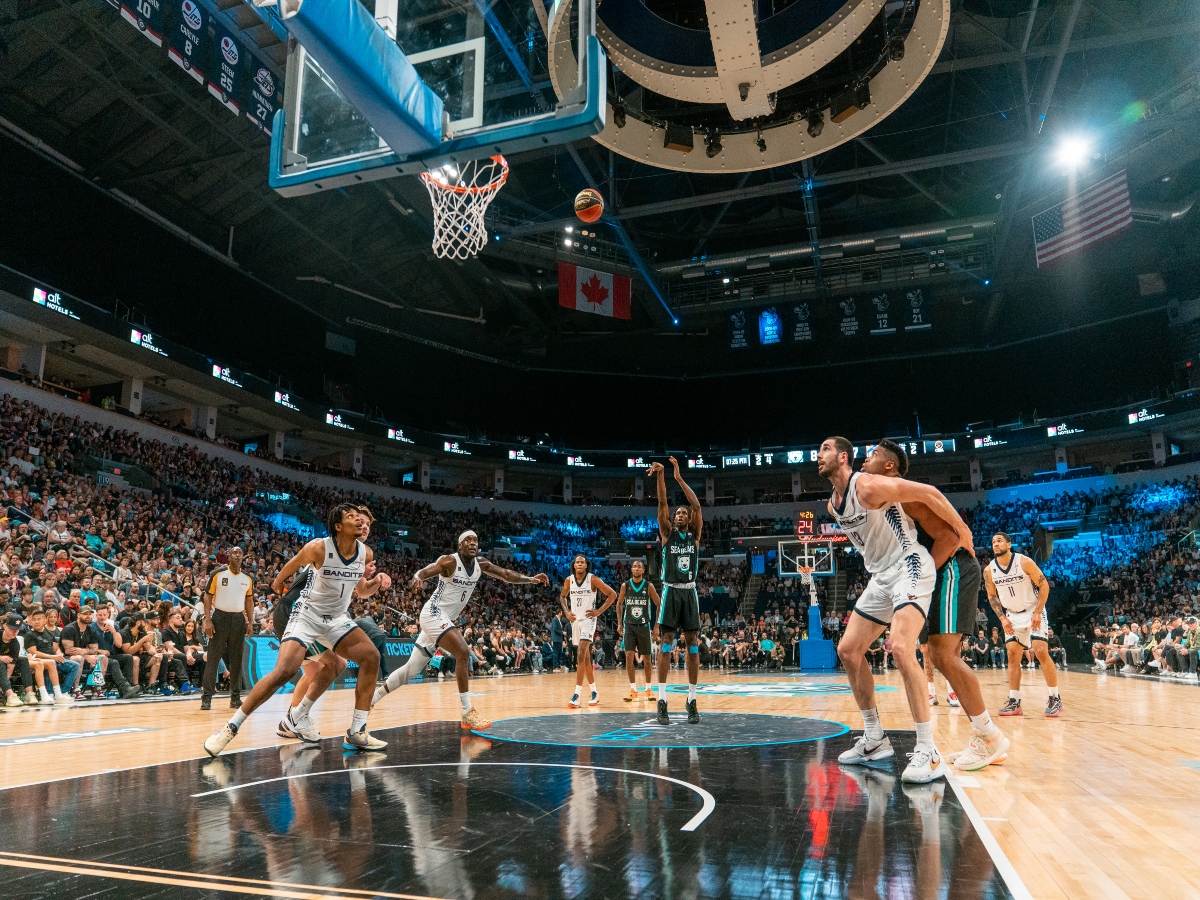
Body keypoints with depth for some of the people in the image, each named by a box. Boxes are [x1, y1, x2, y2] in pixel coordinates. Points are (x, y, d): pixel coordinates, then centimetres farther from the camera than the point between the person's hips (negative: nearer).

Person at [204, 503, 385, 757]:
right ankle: (230, 728, -5)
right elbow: (289, 568, 0)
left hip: (337, 618, 5)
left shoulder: (366, 553, -8)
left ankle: (356, 733, -3)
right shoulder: (319, 547, -22)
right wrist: (278, 583, 14)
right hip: (307, 615, -5)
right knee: (283, 672, -21)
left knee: (371, 657, -10)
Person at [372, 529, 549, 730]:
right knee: (463, 652, -23)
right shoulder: (450, 561, -17)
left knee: (412, 669, 15)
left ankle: (372, 698, 30)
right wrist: (417, 580, -48)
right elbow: (421, 573, -24)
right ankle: (467, 712, -18)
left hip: (447, 619, 8)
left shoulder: (481, 564, 2)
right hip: (433, 614, -8)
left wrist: (531, 579, -14)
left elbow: (506, 574, 1)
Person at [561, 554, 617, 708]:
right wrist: (566, 611, 5)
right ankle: (594, 692, 24)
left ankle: (577, 694, -19)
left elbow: (612, 594, -6)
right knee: (585, 657, 12)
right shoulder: (568, 580, 1)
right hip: (575, 620, 5)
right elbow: (562, 596, 21)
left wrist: (600, 611, -10)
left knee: (581, 655, -18)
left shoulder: (593, 579, -11)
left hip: (588, 619, -5)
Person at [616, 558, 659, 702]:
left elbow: (659, 604, 2)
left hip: (644, 625, 0)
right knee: (629, 656, -9)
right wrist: (619, 623, 7)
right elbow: (619, 604, 12)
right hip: (629, 625, 1)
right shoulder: (625, 586, -1)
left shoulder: (648, 586, -5)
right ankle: (633, 690, -2)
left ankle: (648, 689, 19)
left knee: (646, 658, 5)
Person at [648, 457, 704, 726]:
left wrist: (679, 478, -9)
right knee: (665, 644, -4)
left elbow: (697, 506, -4)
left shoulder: (695, 535, 9)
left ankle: (692, 701, 9)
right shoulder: (667, 533, 8)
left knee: (693, 644, 2)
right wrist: (660, 476, -17)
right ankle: (662, 701, -2)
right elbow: (662, 504, -6)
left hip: (689, 593, 2)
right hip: (670, 592, -2)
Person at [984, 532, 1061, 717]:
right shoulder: (989, 571, -8)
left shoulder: (1024, 562, -19)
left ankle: (1055, 699, -2)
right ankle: (1014, 702, 3)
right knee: (1013, 655, 0)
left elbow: (1044, 586, -13)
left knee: (1041, 652, -13)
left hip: (1033, 612, -4)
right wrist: (1002, 618, -5)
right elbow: (992, 596, 6)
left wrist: (1037, 613, -18)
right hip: (1012, 616, 4)